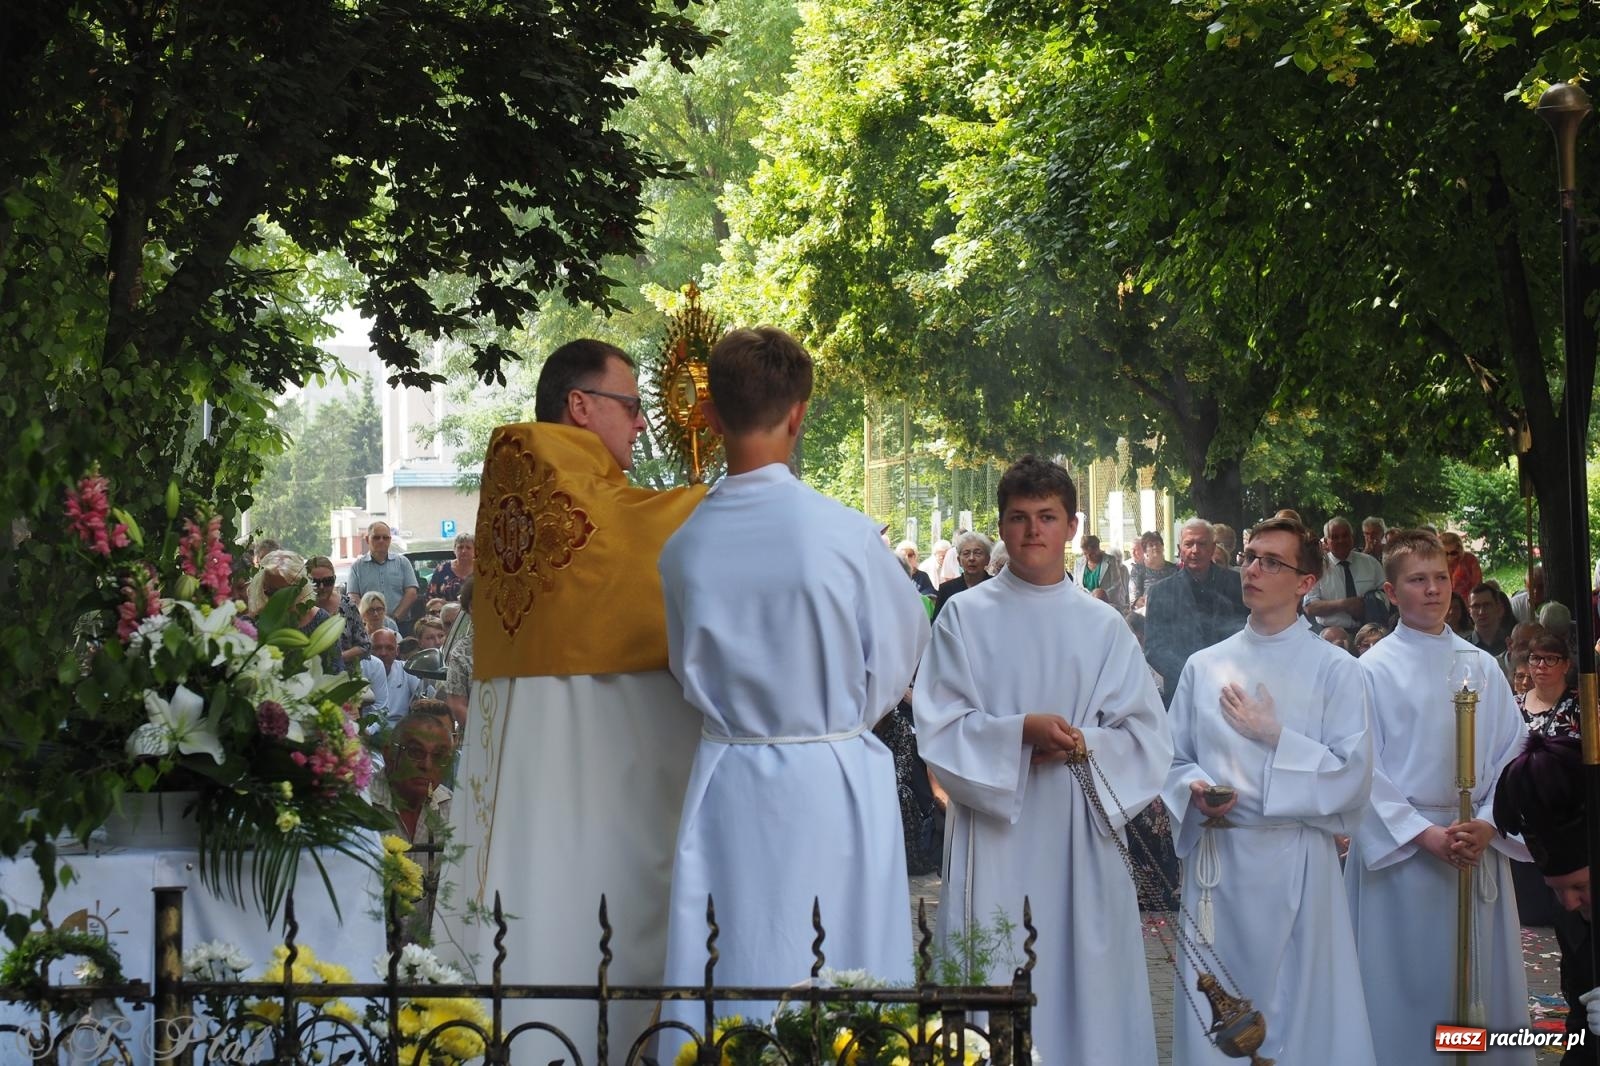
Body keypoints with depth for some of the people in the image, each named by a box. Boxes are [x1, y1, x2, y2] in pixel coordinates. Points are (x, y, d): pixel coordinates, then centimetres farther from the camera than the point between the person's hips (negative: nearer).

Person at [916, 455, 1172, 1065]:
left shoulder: (1104, 626, 10)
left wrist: (1084, 746, -13)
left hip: (1082, 838, 2)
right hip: (994, 838, -2)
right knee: (994, 991, -4)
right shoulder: (965, 617, 4)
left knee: (1086, 987, 0)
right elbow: (938, 729, -3)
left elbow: (1147, 737, 5)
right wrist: (1021, 733, -17)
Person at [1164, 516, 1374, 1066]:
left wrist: (1275, 737, -11)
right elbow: (1174, 761, 13)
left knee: (1300, 1012, 0)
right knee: (1213, 1020, 4)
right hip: (1215, 860, 3)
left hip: (1295, 862, -3)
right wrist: (1194, 790, -8)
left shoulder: (1334, 669, 1)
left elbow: (1353, 777, -6)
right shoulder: (1204, 666, 11)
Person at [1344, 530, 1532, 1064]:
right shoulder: (1374, 670, -2)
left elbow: (1511, 756, 5)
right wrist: (1425, 835, -14)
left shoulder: (1482, 667, 8)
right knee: (1407, 987, 0)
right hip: (1400, 847, -3)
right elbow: (1364, 769, -7)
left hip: (1478, 848, 3)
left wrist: (1488, 825, -11)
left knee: (1478, 981, 6)